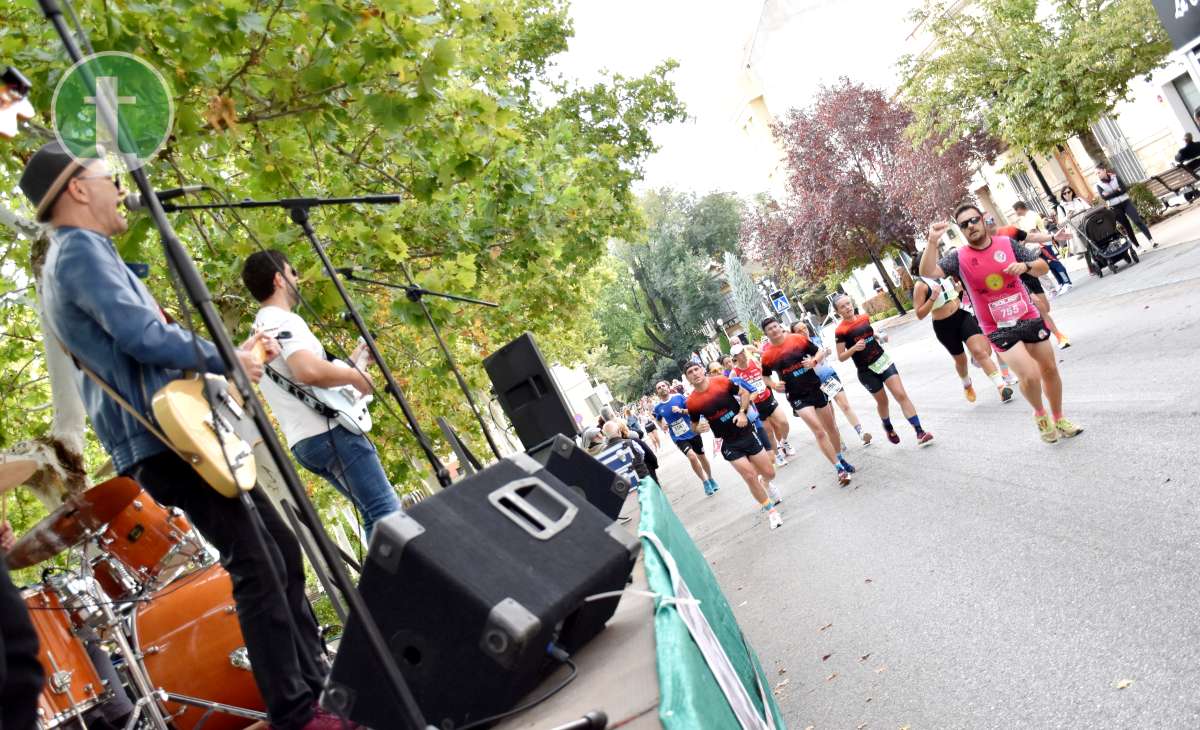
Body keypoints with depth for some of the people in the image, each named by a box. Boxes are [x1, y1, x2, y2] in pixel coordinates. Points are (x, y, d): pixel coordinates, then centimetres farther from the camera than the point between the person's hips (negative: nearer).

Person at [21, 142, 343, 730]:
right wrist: (227, 361, -11)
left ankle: (316, 681, 18)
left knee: (280, 547, 11)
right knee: (257, 567, -13)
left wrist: (232, 354, 20)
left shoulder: (74, 256, 26)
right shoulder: (82, 249, -8)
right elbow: (141, 335, -23)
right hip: (163, 439, -11)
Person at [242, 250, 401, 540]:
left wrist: (352, 359, 30)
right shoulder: (284, 321, -8)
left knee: (374, 515, 13)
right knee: (387, 511, -13)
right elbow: (309, 371, -28)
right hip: (330, 432, -10)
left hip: (304, 442, 10)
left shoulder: (261, 328, 24)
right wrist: (356, 376, -12)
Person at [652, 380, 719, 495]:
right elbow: (659, 421, 16)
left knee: (702, 457, 15)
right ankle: (705, 482, -3)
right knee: (692, 456, -22)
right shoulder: (657, 407, -4)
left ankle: (710, 479, 40)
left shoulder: (678, 397, -8)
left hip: (692, 432, 1)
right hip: (679, 437, -1)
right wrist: (663, 427, -4)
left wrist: (681, 410, -21)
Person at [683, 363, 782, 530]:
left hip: (747, 433, 1)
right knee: (750, 477, -7)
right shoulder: (692, 402, -11)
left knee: (769, 473, 7)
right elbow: (694, 425, 5)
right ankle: (771, 511, 16)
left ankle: (766, 482, 46)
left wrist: (742, 412, -12)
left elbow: (744, 393, 3)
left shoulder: (722, 381, -11)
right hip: (729, 444, -1)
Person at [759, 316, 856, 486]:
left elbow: (821, 351, 5)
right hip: (797, 396, -3)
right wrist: (774, 384, -10)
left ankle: (840, 459, 39)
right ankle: (840, 468, -6)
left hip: (815, 388, 3)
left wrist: (814, 361, -14)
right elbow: (765, 376, 9)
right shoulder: (767, 355, -7)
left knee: (831, 427, 16)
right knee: (818, 431, -15)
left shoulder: (798, 339, -5)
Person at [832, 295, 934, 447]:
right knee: (882, 401, 13)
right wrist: (854, 348, -27)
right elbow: (841, 357, -11)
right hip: (866, 371, -3)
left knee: (901, 395, -7)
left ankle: (919, 432, -8)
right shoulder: (840, 331, -14)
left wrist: (878, 336, 2)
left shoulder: (864, 318, 2)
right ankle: (888, 428, 43)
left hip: (883, 360, 3)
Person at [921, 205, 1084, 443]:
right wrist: (932, 242, -35)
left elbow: (1043, 267, 4)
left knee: (1050, 369, 14)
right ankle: (1040, 414, 16)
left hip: (1028, 316, 4)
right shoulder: (959, 258, -9)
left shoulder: (1007, 243, -3)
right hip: (999, 328, -3)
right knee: (1029, 375, -16)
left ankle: (1058, 419, 37)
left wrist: (1025, 266, -18)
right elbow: (928, 272, -24)